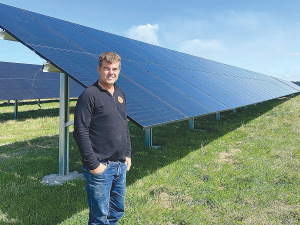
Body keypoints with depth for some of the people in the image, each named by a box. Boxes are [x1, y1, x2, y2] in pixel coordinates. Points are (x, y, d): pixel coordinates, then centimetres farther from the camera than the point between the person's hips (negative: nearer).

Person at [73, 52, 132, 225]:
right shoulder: (89, 95, -12)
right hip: (100, 167, -7)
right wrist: (93, 164, -17)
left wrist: (128, 154, 14)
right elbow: (80, 133, -16)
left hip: (121, 165, 7)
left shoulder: (120, 94, 11)